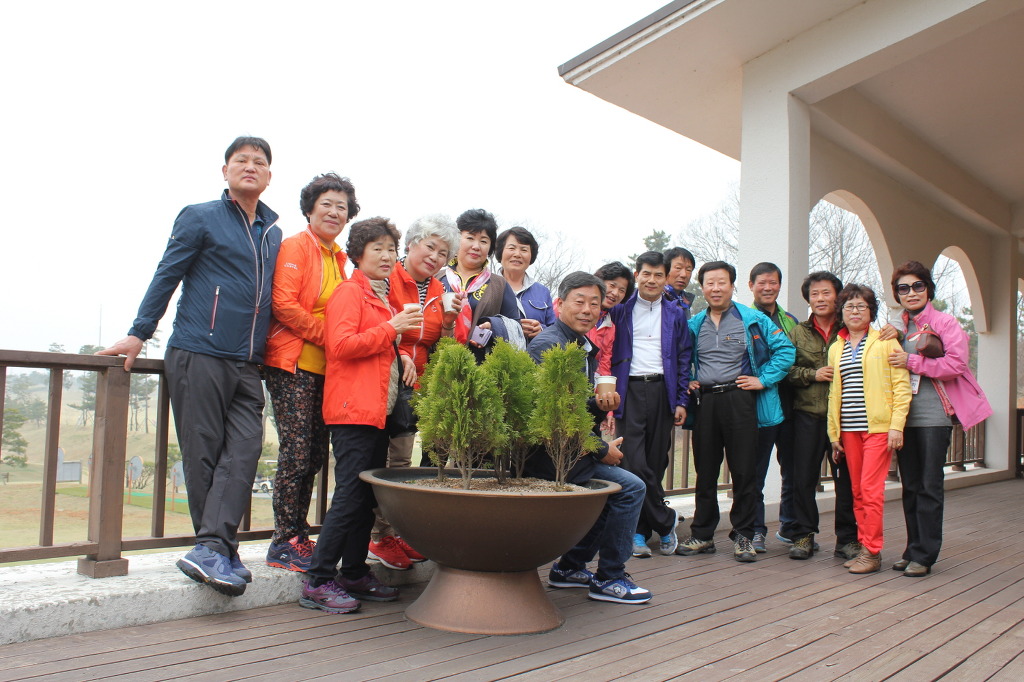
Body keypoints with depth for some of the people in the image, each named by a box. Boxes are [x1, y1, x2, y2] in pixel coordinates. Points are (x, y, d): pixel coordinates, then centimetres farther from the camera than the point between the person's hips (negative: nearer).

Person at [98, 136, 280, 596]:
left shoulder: (274, 233, 19)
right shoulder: (200, 218, 5)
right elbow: (166, 276, 4)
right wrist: (139, 333, 1)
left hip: (247, 366, 5)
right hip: (199, 355, -4)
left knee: (243, 451, -9)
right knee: (203, 455, -2)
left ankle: (211, 549, -10)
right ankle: (220, 551, 4)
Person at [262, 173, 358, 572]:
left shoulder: (338, 257, 18)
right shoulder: (296, 246, -5)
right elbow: (284, 304, -14)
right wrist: (328, 336, -14)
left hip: (324, 368, 8)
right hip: (293, 363, -8)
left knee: (315, 454, 9)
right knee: (296, 452, -7)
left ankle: (299, 537, 20)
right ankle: (283, 544, 3)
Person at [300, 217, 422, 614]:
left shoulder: (382, 297, 23)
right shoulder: (350, 291, -5)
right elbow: (341, 345, -17)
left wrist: (401, 356, 11)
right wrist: (391, 328, -15)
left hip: (378, 409, 9)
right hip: (353, 409, -9)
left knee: (369, 495, 10)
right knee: (351, 495, -10)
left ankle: (354, 573, 19)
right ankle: (318, 582, -3)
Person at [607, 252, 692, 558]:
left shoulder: (675, 314, 11)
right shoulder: (620, 310, 6)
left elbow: (683, 359, 9)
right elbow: (610, 354, 4)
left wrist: (682, 401, 2)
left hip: (662, 390, 2)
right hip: (630, 391, -2)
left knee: (656, 462, 5)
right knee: (634, 462, -9)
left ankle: (639, 530, 15)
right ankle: (665, 521, 8)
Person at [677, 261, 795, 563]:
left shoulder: (753, 319, 1)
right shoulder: (694, 324, 13)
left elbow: (785, 349, 1)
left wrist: (764, 379, -5)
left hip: (739, 399, -3)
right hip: (705, 402, 3)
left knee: (744, 470, 0)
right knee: (705, 470, 7)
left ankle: (743, 536, 12)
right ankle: (702, 535, 17)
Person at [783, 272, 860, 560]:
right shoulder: (797, 333, 12)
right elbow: (785, 368, 6)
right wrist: (812, 375, -6)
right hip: (808, 414, 1)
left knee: (846, 477, 2)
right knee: (803, 477, 4)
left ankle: (847, 538, 14)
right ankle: (803, 535, 15)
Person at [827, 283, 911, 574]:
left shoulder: (885, 341, 0)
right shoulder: (836, 348, 15)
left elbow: (902, 385, -4)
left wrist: (896, 425, -12)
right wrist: (834, 433, 14)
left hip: (878, 427, -5)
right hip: (849, 428, 5)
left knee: (870, 489, -8)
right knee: (857, 491, 8)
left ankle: (872, 552, 0)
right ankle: (864, 547, 16)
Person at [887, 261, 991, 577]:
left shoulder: (945, 323, -1)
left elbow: (956, 364, -14)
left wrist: (911, 361, -15)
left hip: (933, 416, -5)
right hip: (903, 417, 5)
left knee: (929, 487, -2)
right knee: (910, 487, 9)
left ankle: (924, 556, 3)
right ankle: (913, 550, 17)